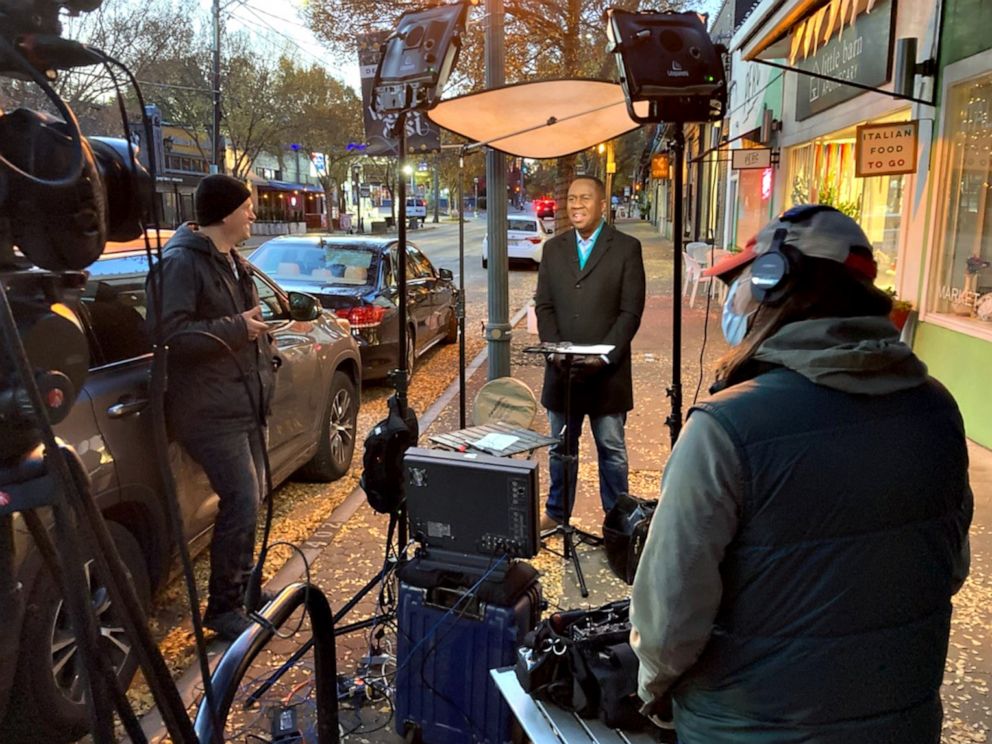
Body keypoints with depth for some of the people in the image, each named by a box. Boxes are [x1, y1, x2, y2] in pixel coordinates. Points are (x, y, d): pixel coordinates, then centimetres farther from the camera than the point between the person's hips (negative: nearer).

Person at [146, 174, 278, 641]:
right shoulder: (183, 262, -15)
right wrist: (236, 328, -22)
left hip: (246, 403, 10)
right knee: (242, 502, -11)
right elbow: (168, 332, -23)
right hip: (211, 410, -9)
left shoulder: (232, 262, 16)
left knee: (251, 497, 16)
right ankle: (223, 608, 5)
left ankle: (242, 586, 34)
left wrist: (265, 354, 17)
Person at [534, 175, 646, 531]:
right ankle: (556, 512, 29)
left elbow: (631, 311, -7)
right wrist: (555, 352, -7)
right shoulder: (553, 248, 10)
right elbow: (544, 305, 7)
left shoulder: (626, 248, -2)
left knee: (611, 448, 7)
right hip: (561, 369, 3)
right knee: (561, 447, 14)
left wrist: (603, 357, -16)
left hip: (607, 371, -3)